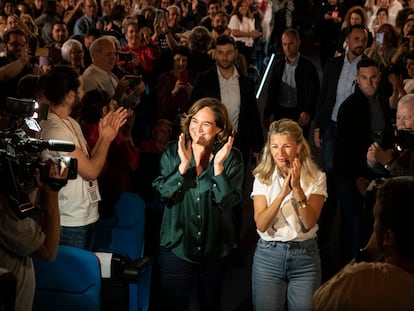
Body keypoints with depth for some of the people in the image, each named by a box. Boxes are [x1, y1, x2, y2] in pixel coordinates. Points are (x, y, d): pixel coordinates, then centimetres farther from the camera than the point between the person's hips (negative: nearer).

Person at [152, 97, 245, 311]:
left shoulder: (231, 157, -6)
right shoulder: (173, 152, -3)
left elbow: (229, 201, -16)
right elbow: (164, 193, -12)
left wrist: (218, 165, -23)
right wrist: (183, 165, -22)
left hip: (215, 247, 1)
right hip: (177, 245, 0)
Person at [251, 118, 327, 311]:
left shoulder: (315, 177, -3)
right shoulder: (262, 178, 0)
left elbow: (309, 223, -14)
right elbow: (261, 224, -12)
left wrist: (297, 188, -24)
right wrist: (283, 192, -23)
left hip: (305, 255, -1)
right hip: (268, 255, 1)